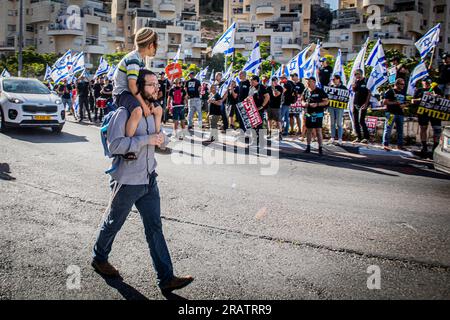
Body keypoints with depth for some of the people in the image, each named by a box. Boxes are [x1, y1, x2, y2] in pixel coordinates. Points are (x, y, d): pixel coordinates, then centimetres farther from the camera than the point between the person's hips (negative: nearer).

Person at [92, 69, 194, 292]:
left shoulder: (152, 111, 9)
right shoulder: (124, 113, -17)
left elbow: (157, 136, 23)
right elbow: (114, 144, -27)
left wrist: (161, 138, -2)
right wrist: (146, 139, -28)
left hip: (149, 180, 7)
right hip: (127, 182, -7)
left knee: (154, 228, 4)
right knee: (114, 224, 14)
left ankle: (166, 278, 5)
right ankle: (99, 258, 40)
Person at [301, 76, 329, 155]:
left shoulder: (320, 91, -6)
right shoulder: (306, 91, 9)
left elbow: (326, 101, -7)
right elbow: (303, 99, 22)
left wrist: (317, 104, -20)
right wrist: (304, 103, -1)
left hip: (318, 114, -5)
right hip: (308, 114, 5)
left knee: (318, 130, -7)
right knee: (308, 130, 10)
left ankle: (320, 148, -2)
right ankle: (308, 147, 20)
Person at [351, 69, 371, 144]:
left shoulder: (366, 81, -6)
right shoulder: (356, 82, 13)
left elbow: (369, 93, -8)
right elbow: (354, 90, 11)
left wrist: (366, 103, -14)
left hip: (362, 104, -7)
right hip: (355, 104, 7)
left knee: (361, 121, -14)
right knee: (355, 121, 6)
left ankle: (366, 137, -9)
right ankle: (359, 137, 14)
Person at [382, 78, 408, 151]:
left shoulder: (402, 93, 19)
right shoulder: (390, 92, -2)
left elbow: (405, 103, 27)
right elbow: (384, 102, -9)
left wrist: (404, 105, 3)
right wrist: (394, 103, -15)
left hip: (400, 113, 7)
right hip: (391, 113, -7)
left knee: (400, 130, 9)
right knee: (388, 129, -9)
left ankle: (400, 145, 16)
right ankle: (385, 145, -8)